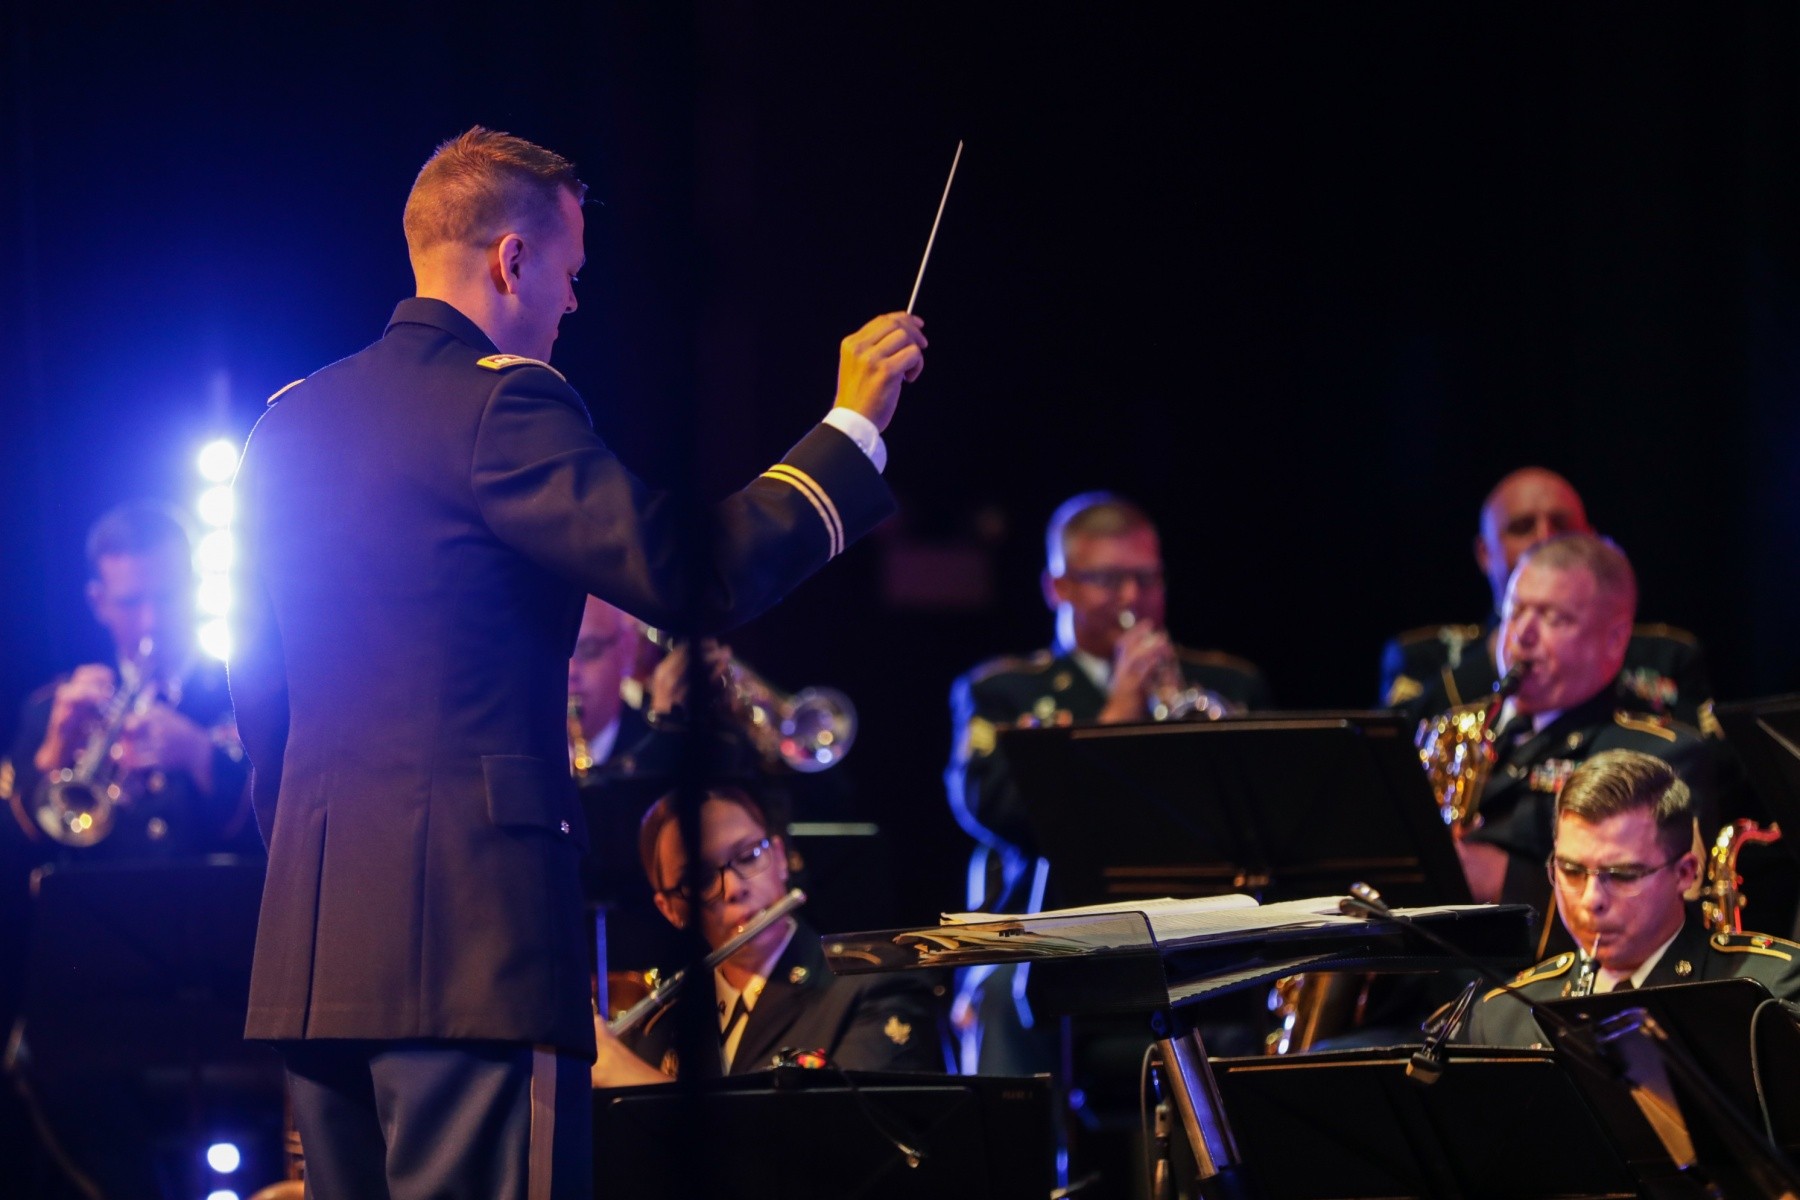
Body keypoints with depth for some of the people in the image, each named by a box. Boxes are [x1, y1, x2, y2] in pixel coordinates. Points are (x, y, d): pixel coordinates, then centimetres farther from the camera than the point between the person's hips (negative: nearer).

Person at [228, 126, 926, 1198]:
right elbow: (693, 579, -15)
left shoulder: (293, 422, 16)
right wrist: (853, 426, -5)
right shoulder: (499, 403, -10)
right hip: (473, 924, -8)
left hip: (310, 935, 9)